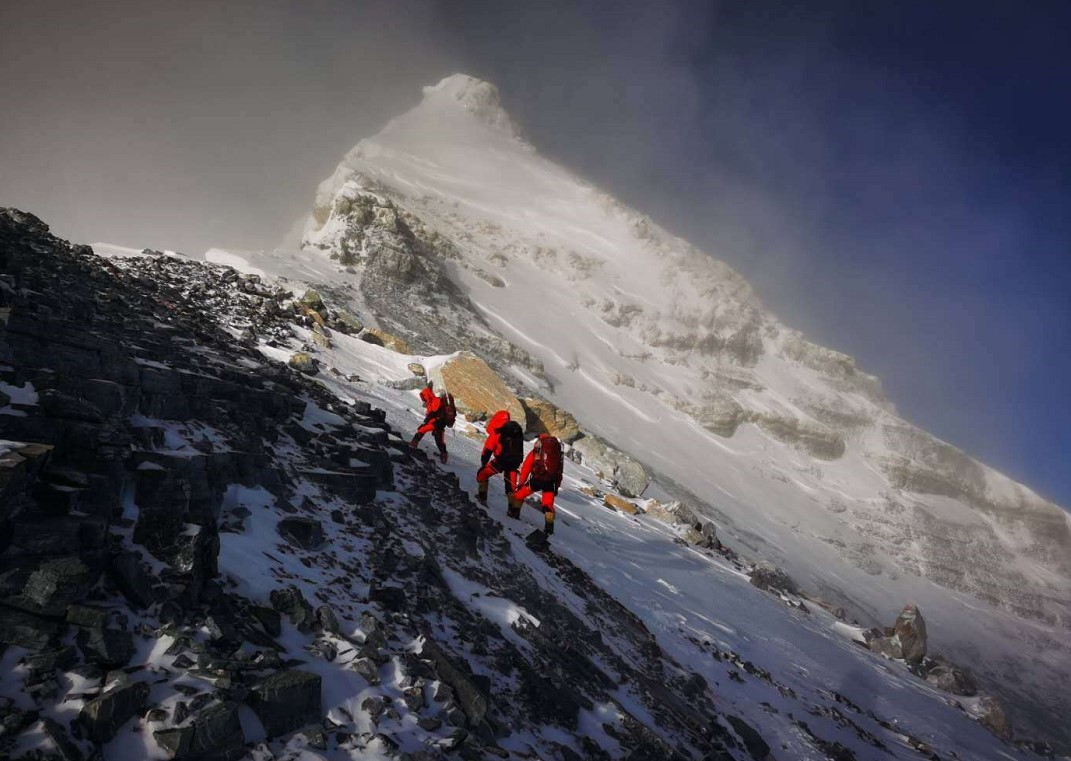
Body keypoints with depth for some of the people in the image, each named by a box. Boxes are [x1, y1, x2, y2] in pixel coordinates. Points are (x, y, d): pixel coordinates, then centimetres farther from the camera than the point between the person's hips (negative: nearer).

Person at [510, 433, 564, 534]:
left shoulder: (535, 452, 11)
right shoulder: (557, 453, 19)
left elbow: (525, 469, 8)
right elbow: (560, 472, 19)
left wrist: (521, 483, 14)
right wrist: (557, 486, 24)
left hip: (536, 479, -2)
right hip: (550, 482, 2)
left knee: (520, 494, 19)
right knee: (548, 504, 13)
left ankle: (515, 512, 18)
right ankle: (549, 525, 4)